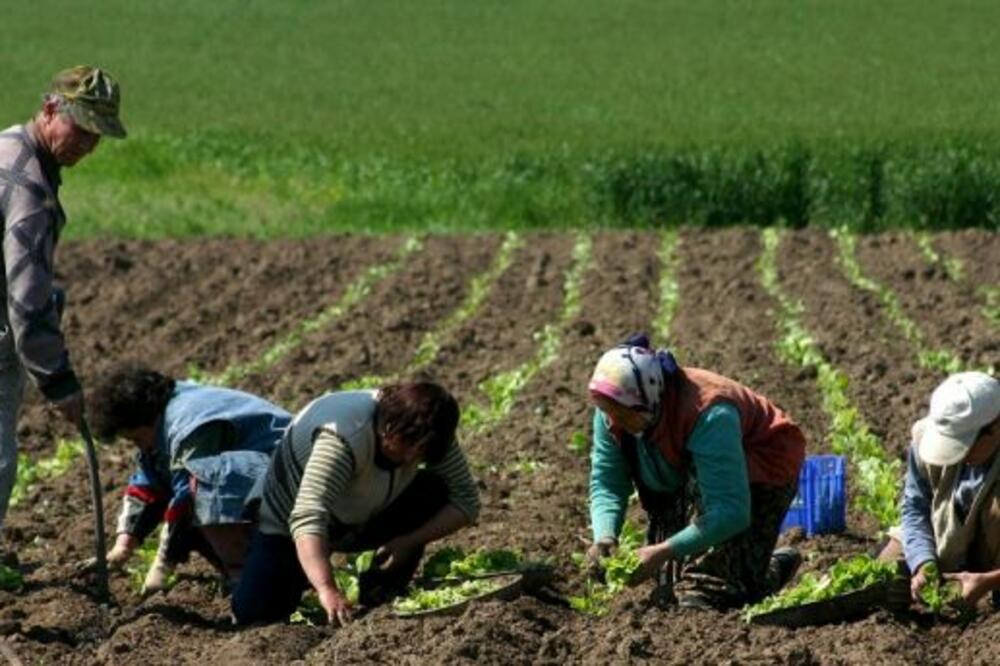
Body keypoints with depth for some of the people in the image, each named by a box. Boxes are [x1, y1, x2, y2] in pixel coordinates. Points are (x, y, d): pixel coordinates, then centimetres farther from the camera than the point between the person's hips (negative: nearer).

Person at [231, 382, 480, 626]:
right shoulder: (341, 438, -41)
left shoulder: (424, 436, -22)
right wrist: (327, 590, -64)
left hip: (364, 519, 4)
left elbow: (467, 501, -18)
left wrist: (411, 542, -32)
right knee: (252, 613, -19)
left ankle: (379, 601, -9)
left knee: (432, 493, -23)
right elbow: (307, 517, -51)